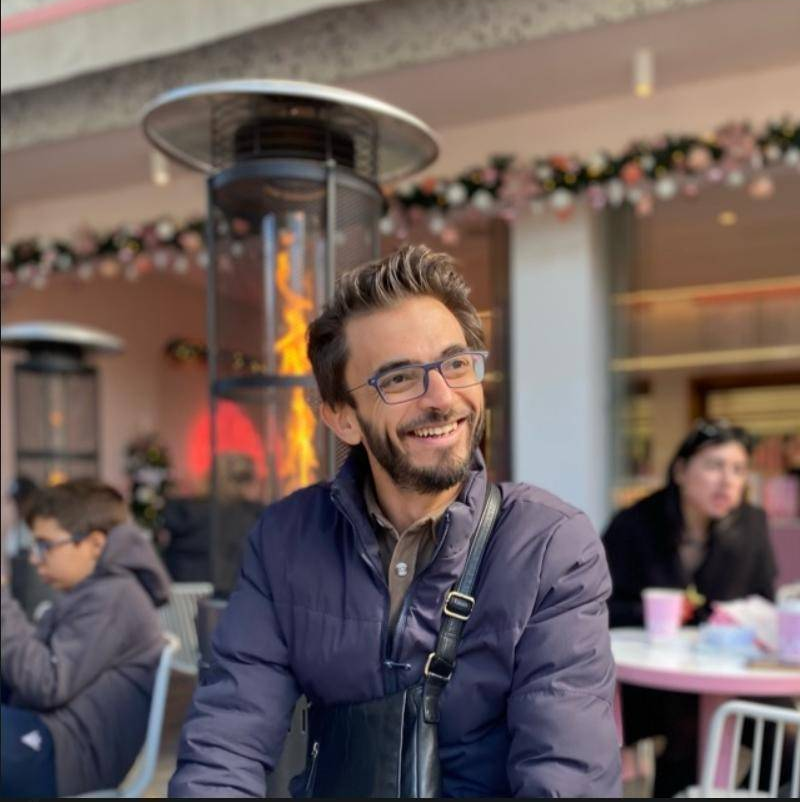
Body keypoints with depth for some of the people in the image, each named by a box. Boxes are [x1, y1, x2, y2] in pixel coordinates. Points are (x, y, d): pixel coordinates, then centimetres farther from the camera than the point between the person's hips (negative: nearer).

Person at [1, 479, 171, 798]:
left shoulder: (111, 598, -13)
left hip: (68, 756, -10)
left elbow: (47, 685, -19)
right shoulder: (91, 593, 19)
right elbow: (36, 669, 16)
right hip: (48, 740, 10)